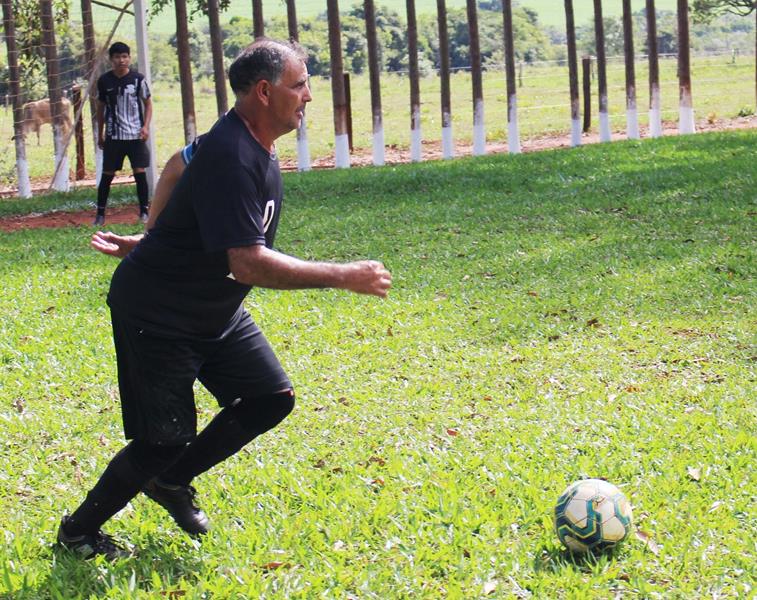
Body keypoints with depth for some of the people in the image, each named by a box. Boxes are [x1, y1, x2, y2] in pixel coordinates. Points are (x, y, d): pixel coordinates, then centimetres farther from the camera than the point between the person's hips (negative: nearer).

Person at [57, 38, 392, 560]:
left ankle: (171, 481, 20)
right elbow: (249, 264, -36)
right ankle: (78, 531, 16)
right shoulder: (230, 157, -30)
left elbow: (180, 165, 21)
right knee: (165, 441, -7)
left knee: (273, 397, 3)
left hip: (214, 310, 10)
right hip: (155, 315, -10)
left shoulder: (258, 146, 2)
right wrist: (342, 276, -33)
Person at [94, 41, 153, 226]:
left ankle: (144, 211, 7)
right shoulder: (104, 81, 1)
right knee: (107, 174, 3)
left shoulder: (138, 79, -2)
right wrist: (100, 134, 11)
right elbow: (100, 108, 11)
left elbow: (148, 103, 6)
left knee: (140, 172, -2)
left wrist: (146, 126, -7)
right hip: (113, 135, 1)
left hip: (136, 135, -1)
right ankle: (100, 213, 9)